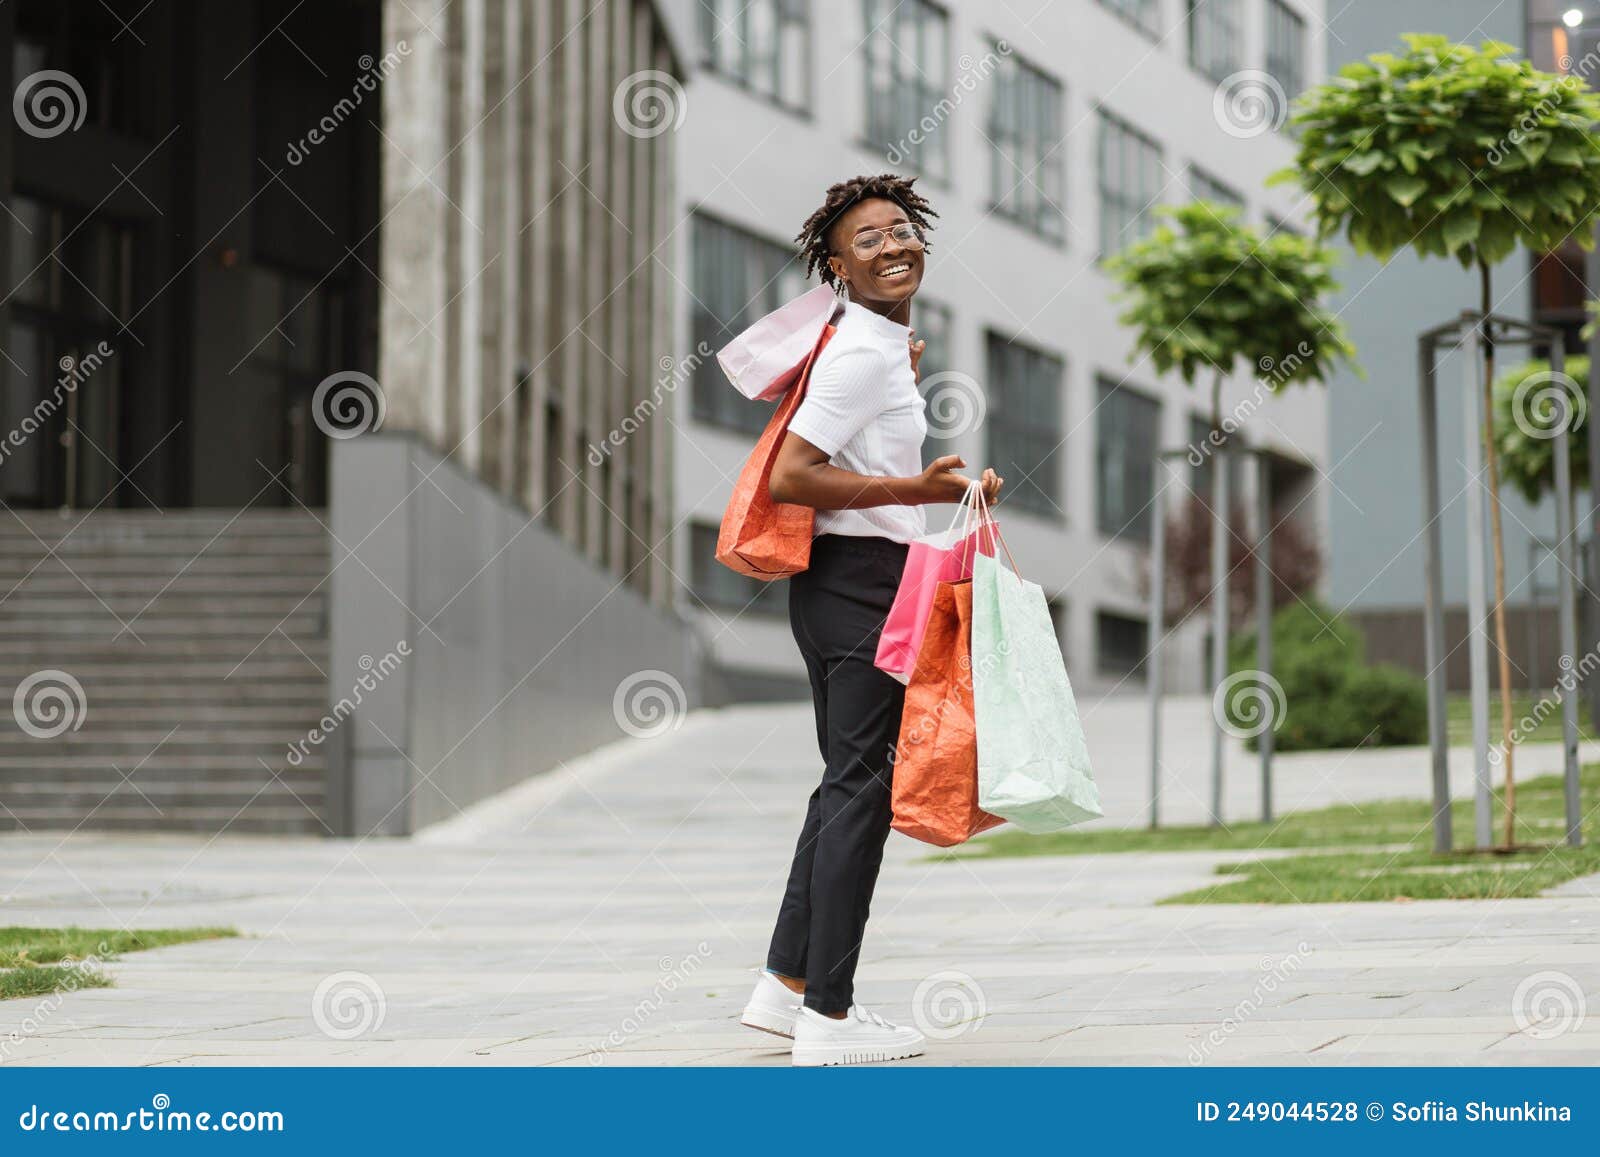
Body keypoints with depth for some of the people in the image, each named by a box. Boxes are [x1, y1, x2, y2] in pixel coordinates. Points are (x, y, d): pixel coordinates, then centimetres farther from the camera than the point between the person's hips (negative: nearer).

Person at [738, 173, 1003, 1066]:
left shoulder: (880, 344, 15)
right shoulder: (863, 353, -15)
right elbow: (790, 477, -22)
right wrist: (917, 489, -22)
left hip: (845, 586, 10)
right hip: (861, 580, -10)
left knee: (850, 783, 16)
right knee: (864, 787, -8)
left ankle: (788, 985, 23)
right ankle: (828, 1018, -6)